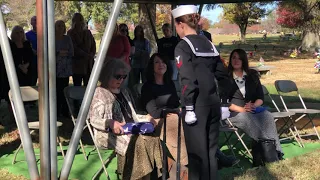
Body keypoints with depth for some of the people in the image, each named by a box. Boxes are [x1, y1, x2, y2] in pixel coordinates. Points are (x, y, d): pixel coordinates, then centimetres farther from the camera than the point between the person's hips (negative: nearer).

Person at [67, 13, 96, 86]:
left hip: (88, 64, 4)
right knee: (77, 86, -2)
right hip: (77, 65, -4)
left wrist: (92, 54, -6)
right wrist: (86, 55, -14)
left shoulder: (87, 32, 16)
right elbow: (74, 47, -6)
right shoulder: (70, 33, 3)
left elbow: (93, 44, 15)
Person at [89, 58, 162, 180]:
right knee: (137, 142, -32)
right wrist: (110, 123, -28)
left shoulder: (123, 92, 25)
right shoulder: (99, 93, 0)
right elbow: (94, 120, -10)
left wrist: (147, 119, 10)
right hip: (109, 134, -7)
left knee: (152, 138, -21)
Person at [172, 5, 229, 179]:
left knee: (197, 151, 1)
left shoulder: (183, 46, -8)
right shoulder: (209, 43, 13)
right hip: (213, 103, 7)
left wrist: (188, 108, -16)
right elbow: (222, 74, 16)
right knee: (210, 148, 16)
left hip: (197, 105, -7)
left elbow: (188, 79, -17)